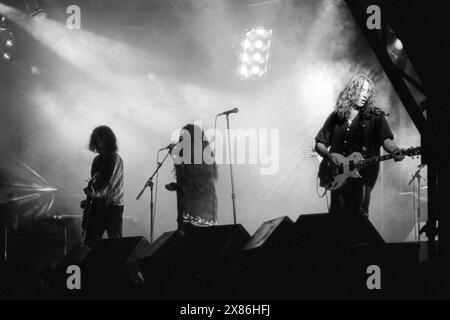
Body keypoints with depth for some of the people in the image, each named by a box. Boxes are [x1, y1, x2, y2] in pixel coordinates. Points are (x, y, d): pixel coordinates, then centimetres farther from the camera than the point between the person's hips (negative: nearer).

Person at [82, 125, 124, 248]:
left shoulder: (116, 159, -8)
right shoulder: (97, 160, 13)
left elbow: (110, 184, -16)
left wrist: (95, 194, -27)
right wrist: (88, 200, 9)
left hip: (112, 207, -7)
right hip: (97, 206, 7)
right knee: (89, 242, 4)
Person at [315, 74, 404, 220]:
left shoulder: (375, 116, 4)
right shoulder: (336, 116, 11)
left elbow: (386, 139, -10)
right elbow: (319, 144, 13)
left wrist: (395, 150, -32)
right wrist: (328, 156, -7)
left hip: (362, 172, -2)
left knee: (359, 214, -9)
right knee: (337, 215, 1)